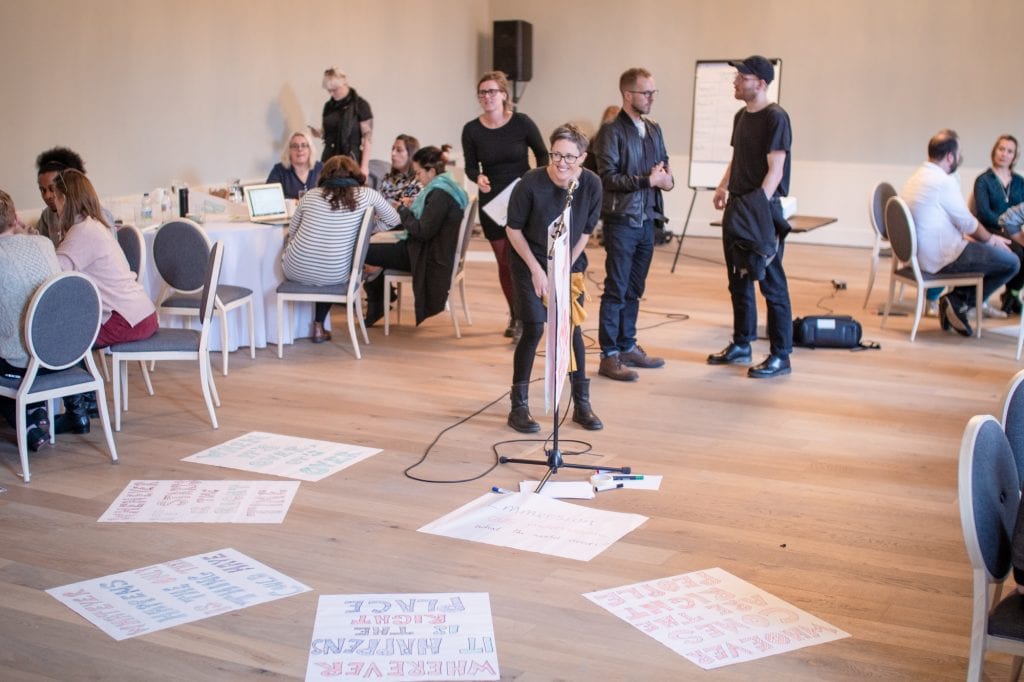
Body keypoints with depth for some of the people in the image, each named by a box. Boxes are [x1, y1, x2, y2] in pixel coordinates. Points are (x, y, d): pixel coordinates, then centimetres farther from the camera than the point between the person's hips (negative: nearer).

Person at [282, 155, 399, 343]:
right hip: (334, 276, -1)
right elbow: (393, 221, 11)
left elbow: (291, 233, 12)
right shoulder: (366, 195, -1)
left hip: (296, 271, 1)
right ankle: (319, 327, 35)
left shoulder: (311, 195, 3)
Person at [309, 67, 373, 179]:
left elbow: (368, 138, -6)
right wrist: (316, 132, -4)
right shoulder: (329, 106, 13)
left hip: (351, 159, -5)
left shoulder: (360, 105, -4)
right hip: (329, 158, 5)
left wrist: (364, 166, -12)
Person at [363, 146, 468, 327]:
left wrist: (404, 210, -8)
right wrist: (413, 207, 6)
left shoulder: (440, 194, -20)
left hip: (430, 258, -11)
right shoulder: (447, 187, 12)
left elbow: (422, 232, -22)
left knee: (363, 251, -10)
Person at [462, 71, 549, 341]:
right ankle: (516, 314, 28)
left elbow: (542, 154, 4)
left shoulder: (522, 123, -9)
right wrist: (478, 178, -17)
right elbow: (471, 167, 5)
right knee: (504, 261, 11)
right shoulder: (472, 130, -3)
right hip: (492, 203, 3)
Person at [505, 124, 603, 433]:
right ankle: (519, 406, 3)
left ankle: (582, 404, 16)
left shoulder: (592, 184, -16)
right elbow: (513, 228, -11)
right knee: (534, 329, -9)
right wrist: (536, 270, -12)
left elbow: (585, 231, -3)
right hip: (531, 262, -3)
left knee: (573, 329, 4)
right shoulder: (532, 182, -24)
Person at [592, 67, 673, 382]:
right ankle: (609, 356, 2)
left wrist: (666, 177, -4)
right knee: (616, 290, -3)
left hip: (647, 220, 7)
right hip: (621, 219, -7)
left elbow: (664, 165, 19)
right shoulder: (611, 131, -10)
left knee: (634, 290, 14)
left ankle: (627, 346, 24)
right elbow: (608, 178, -17)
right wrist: (648, 180, -19)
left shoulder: (654, 130, 13)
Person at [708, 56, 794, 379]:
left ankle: (780, 357, 4)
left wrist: (758, 206, -23)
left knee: (771, 284, -3)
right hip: (737, 207, 9)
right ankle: (741, 345, 28)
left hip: (761, 210, -9)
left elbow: (775, 170, -17)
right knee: (738, 281, 16)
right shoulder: (741, 116, 14)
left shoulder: (775, 118, -12)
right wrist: (723, 186, 7)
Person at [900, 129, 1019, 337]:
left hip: (920, 255, 10)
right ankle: (960, 302, 0)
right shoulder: (943, 181, -19)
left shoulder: (916, 178, 12)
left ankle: (956, 302, 16)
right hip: (941, 260, -10)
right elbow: (968, 224, -12)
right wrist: (991, 239, 8)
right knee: (1011, 262, -4)